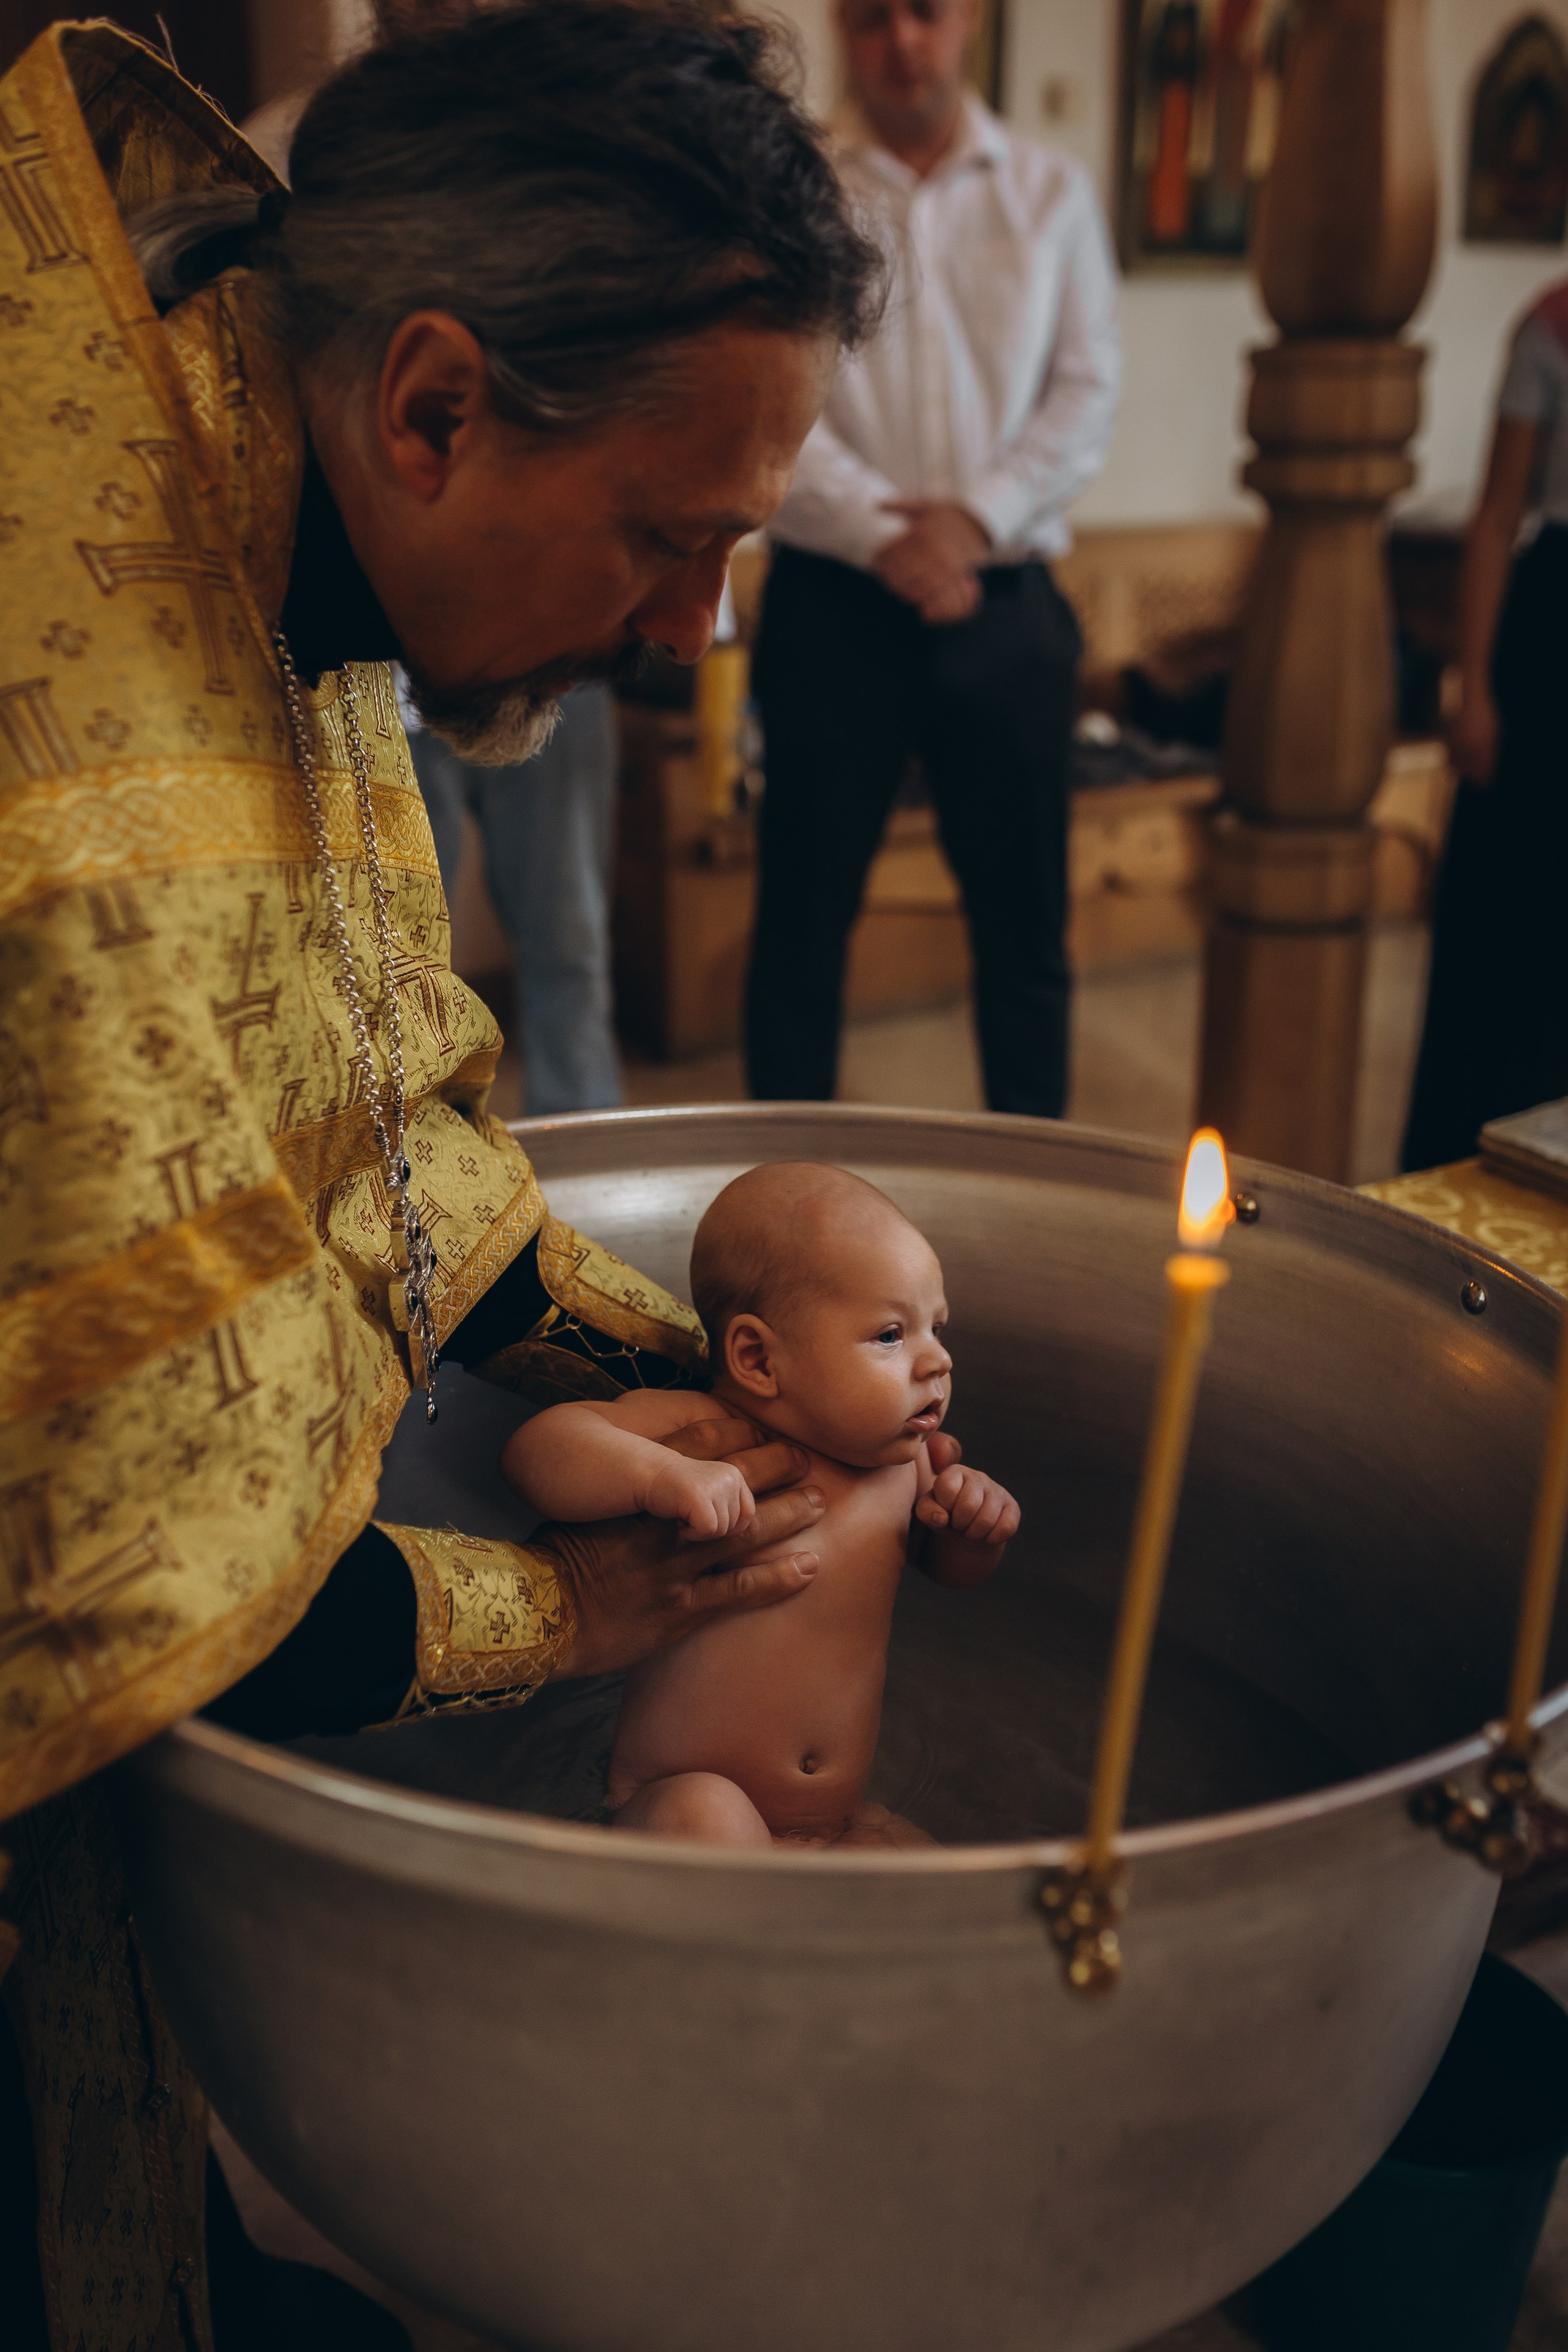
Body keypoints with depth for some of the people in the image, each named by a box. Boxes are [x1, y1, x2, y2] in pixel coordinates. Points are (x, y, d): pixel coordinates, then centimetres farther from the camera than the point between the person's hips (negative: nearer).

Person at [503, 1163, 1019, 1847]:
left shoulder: (902, 1467, 3)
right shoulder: (689, 1430, -13)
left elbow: (953, 1566, 22)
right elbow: (534, 1446, -22)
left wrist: (976, 1522, -3)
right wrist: (658, 1473, -40)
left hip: (842, 1822, 5)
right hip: (660, 1810, -4)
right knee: (706, 1811, -36)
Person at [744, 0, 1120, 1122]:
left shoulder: (1052, 191, 12)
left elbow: (1087, 393, 4)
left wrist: (976, 518, -11)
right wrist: (884, 535, -16)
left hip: (1005, 601, 2)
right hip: (832, 600, -1)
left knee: (1025, 913, 5)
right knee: (804, 906, 2)